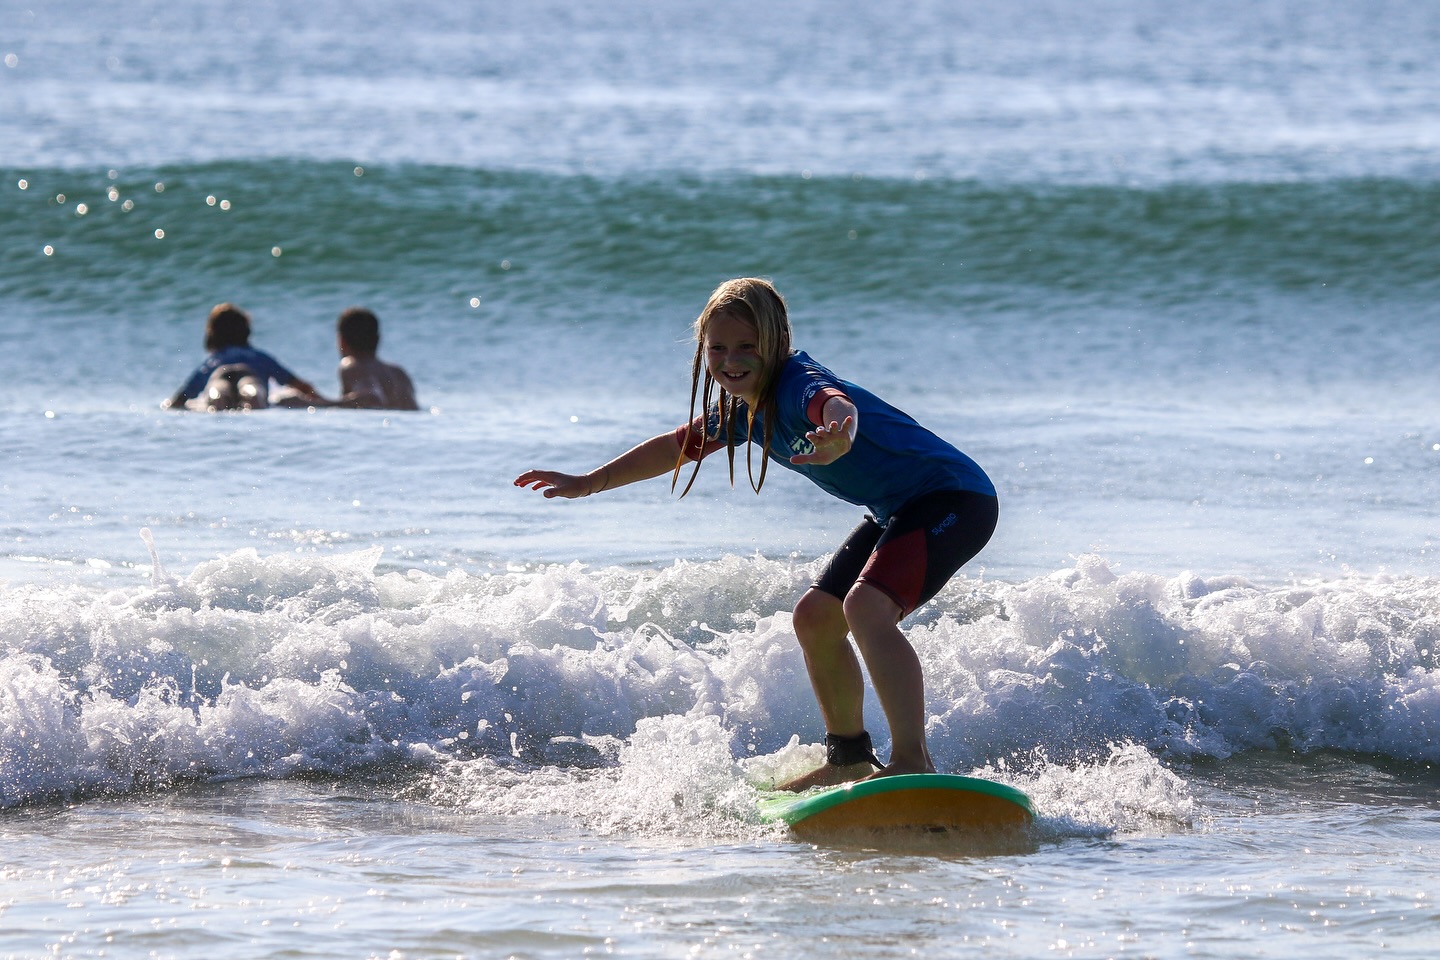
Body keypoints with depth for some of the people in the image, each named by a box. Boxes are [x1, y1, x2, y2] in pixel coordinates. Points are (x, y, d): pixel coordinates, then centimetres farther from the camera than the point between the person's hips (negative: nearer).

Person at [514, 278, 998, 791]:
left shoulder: (799, 386, -25)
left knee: (866, 607, -29)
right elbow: (680, 445, 23)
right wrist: (588, 482, 26)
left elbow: (836, 403, -51)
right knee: (815, 617, 15)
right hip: (898, 512, 10)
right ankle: (850, 758, 29)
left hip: (954, 498, -10)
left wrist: (837, 438, -75)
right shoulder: (740, 409, 4)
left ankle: (912, 763, -32)